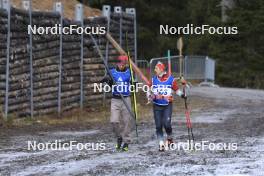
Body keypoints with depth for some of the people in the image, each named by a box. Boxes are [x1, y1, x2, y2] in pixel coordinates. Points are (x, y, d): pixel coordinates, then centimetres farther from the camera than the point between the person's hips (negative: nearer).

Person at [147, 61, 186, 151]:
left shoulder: (171, 79, -5)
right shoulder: (153, 80, 1)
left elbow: (177, 90, 7)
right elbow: (149, 91, 10)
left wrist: (182, 94, -10)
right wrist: (150, 96, -9)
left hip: (167, 105, -2)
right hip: (157, 106, 3)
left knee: (166, 124, -13)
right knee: (158, 126, -1)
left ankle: (169, 138, 15)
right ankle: (161, 144, 6)